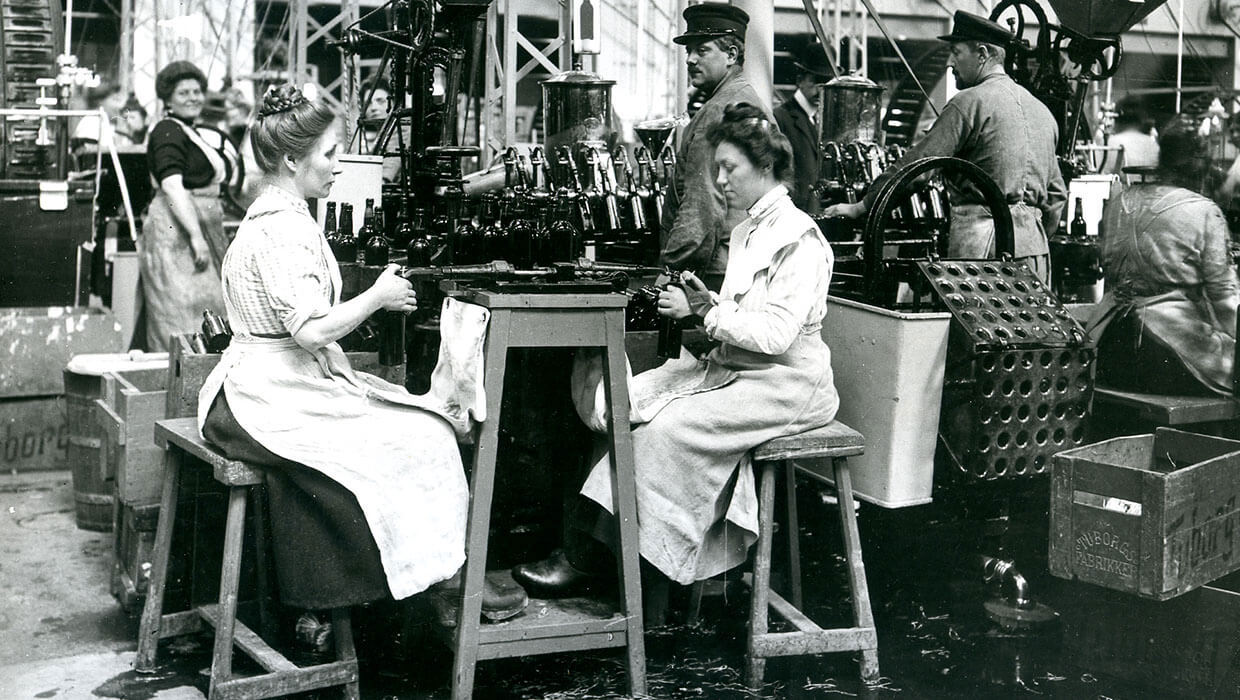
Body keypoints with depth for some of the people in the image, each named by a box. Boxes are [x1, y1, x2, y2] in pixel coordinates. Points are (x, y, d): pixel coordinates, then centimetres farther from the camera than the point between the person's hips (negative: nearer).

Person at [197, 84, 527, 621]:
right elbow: (310, 330, -26)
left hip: (270, 389, 10)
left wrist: (376, 299, 8)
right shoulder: (284, 228, -18)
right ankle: (449, 578, -3)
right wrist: (376, 298, -12)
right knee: (418, 439, -13)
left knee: (424, 423, 2)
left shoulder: (273, 215, 17)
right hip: (270, 401, -10)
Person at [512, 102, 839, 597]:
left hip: (784, 384, -9)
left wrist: (704, 310, -18)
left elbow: (776, 332, -21)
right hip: (730, 369, 9)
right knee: (622, 401, -12)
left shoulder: (799, 238, -12)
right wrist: (703, 301, 1)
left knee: (668, 426, -26)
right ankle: (585, 545, -17)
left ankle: (586, 557, -18)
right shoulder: (747, 233, 18)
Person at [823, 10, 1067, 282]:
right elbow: (1057, 194, 20)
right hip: (1035, 242, 8)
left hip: (982, 242, -8)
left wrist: (861, 206, -4)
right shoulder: (1041, 110, 18)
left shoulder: (969, 102, -6)